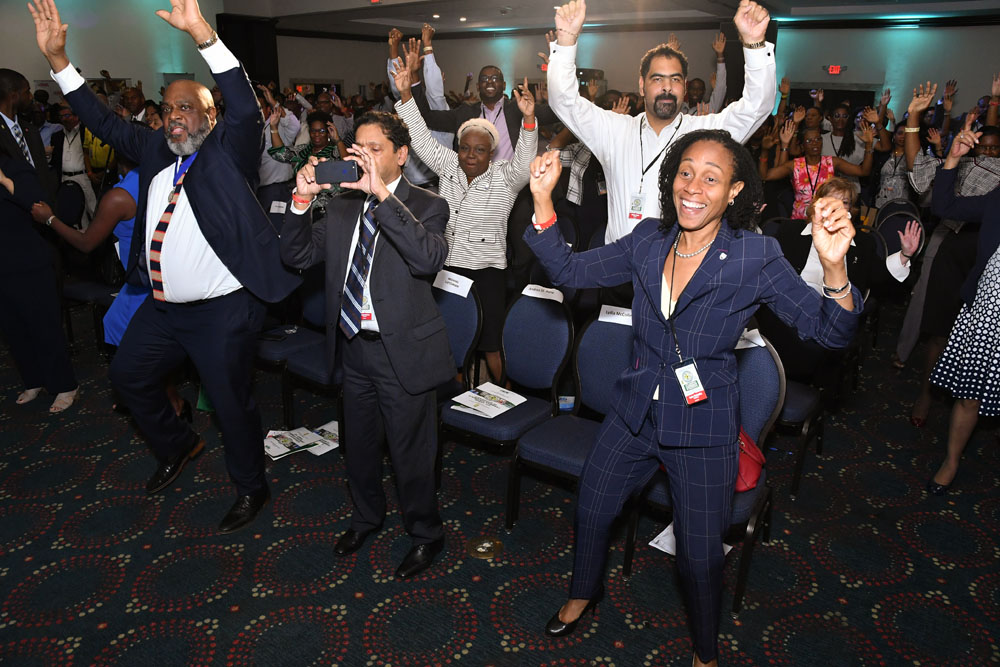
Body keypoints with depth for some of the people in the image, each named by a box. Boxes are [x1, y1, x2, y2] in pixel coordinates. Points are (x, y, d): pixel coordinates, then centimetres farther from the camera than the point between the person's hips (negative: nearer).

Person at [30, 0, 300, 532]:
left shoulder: (227, 151, -9)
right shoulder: (154, 151, 9)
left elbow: (247, 111, -26)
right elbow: (103, 122, 14)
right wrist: (56, 57, 5)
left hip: (222, 311, -8)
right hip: (163, 307, 8)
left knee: (231, 403, 4)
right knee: (127, 375, 23)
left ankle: (250, 488, 27)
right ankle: (177, 446, 47)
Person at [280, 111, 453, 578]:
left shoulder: (426, 206, -9)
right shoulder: (342, 207, 8)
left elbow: (430, 259, -31)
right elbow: (297, 256, 3)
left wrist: (383, 194, -34)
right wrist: (302, 199, -12)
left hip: (403, 352, -6)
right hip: (354, 346, 6)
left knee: (410, 453, 8)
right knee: (357, 445, 23)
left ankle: (425, 535, 33)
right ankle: (366, 517, 49)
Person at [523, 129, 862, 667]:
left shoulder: (755, 258, -15)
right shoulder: (649, 241, -4)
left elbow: (831, 331, -18)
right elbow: (568, 270, -2)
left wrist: (833, 265, -38)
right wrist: (543, 200, -14)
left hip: (703, 427, -3)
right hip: (635, 413, 4)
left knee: (700, 555, 10)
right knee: (591, 510, 20)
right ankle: (583, 592, 53)